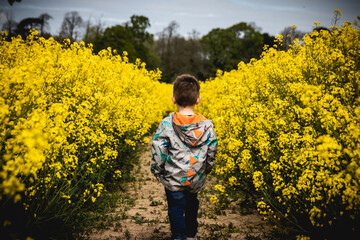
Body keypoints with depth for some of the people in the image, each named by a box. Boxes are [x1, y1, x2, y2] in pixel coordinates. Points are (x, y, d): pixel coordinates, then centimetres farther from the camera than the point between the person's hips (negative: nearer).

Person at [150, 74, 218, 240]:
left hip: (173, 178, -3)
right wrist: (205, 170, 17)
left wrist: (156, 171, 3)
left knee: (176, 209, 11)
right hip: (196, 179, 3)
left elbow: (158, 151, -14)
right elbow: (212, 152, 0)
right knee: (192, 205, 24)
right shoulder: (207, 125, -9)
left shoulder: (166, 124, -17)